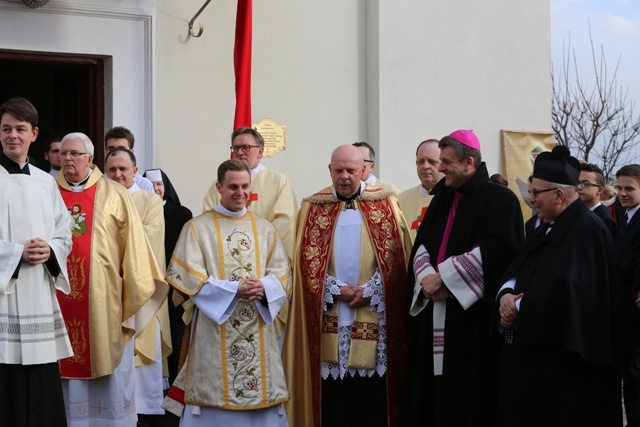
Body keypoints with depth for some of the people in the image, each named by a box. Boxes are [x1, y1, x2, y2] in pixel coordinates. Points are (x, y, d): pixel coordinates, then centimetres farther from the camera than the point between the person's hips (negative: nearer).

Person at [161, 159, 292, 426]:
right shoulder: (198, 228, 1)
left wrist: (263, 287, -16)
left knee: (260, 398, 3)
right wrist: (235, 289, -17)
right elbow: (188, 276, -8)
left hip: (258, 331, 3)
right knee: (214, 399, -3)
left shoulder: (265, 228, 12)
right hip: (214, 330, -3)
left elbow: (282, 273, 7)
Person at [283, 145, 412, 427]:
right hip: (330, 319, 1)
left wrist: (369, 291, -10)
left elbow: (395, 257, 1)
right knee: (333, 399, 1)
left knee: (373, 398, 0)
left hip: (373, 318, 0)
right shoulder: (313, 208, 8)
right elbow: (307, 260, 3)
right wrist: (337, 290, -9)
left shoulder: (385, 205, 6)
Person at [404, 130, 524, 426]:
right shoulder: (441, 200, 17)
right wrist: (429, 277, -11)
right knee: (434, 390, 6)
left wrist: (443, 277, -15)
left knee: (467, 395, -4)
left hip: (474, 316, -6)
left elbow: (495, 251, -17)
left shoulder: (500, 200, -5)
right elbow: (421, 246, 11)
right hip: (435, 317, 7)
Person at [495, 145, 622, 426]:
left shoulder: (587, 230, -16)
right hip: (536, 352, 9)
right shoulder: (549, 227, 15)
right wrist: (506, 295, -9)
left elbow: (563, 291, -27)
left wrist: (518, 307, -16)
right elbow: (516, 271, 13)